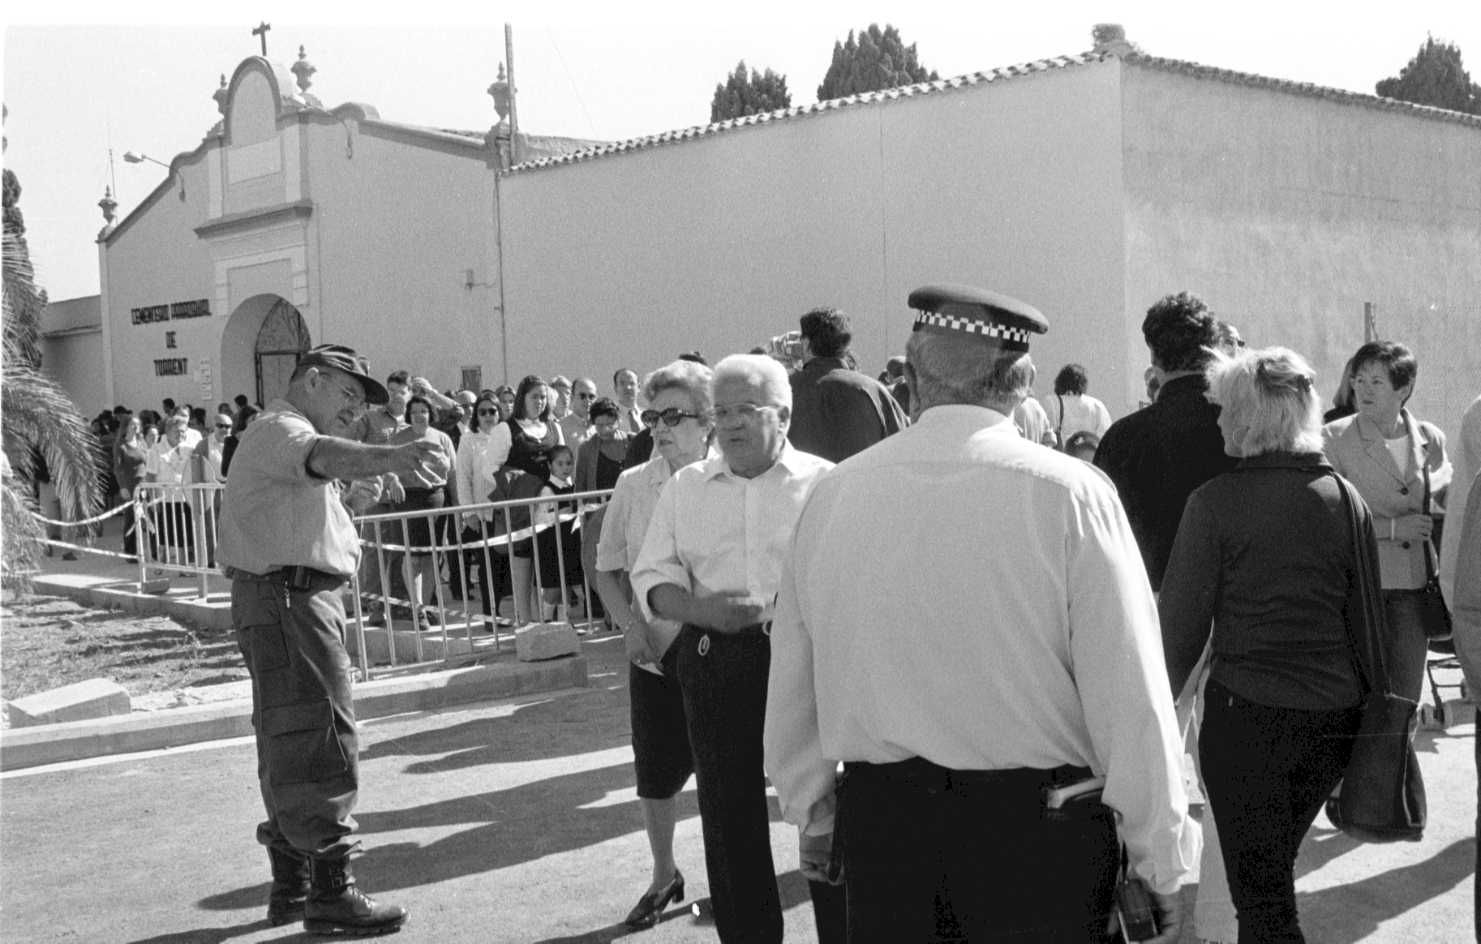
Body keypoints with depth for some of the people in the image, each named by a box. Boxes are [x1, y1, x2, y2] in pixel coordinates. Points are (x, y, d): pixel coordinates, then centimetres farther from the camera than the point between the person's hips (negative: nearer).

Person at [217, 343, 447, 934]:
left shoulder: (286, 434, 24)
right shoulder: (280, 428, -12)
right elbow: (322, 455, -34)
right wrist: (391, 458, -52)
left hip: (298, 601, 11)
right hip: (288, 598, -11)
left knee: (290, 749, 16)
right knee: (321, 747, -10)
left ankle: (290, 888, 25)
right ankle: (329, 895, -6)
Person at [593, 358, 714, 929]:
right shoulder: (633, 486, 1)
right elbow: (608, 569, 9)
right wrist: (630, 625, -4)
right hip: (654, 653, 3)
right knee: (655, 774, 11)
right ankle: (664, 876, 32)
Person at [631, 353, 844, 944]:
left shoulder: (824, 482, 2)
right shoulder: (685, 488, 13)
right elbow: (651, 577, 9)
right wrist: (701, 610, -10)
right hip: (713, 662, 3)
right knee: (728, 816, 9)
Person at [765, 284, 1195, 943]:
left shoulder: (833, 495, -2)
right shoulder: (1070, 494, -12)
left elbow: (790, 688, 6)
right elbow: (1130, 698, -13)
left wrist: (812, 814, 21)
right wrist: (1161, 863, -2)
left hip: (877, 831, 3)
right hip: (1040, 835, -3)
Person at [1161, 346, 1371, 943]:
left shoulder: (1216, 501, -12)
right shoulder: (1345, 499, 1)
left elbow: (1183, 620, -10)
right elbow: (1365, 618, 7)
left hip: (1246, 712, -5)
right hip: (1334, 713, 5)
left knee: (1260, 894, 6)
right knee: (1276, 863, 25)